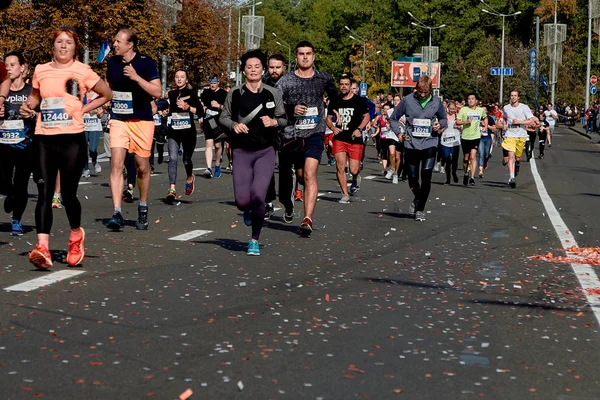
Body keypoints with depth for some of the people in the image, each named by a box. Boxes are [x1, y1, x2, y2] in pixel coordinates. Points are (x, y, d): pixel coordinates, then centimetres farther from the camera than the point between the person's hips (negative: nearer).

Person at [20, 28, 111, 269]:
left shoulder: (82, 71, 0)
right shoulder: (40, 71, 9)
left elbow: (106, 94, 9)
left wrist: (82, 110, 2)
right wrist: (29, 106, 5)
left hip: (72, 139, -3)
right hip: (44, 139, 3)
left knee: (68, 194, 2)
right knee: (44, 193, -7)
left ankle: (76, 235, 30)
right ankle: (42, 248, -15)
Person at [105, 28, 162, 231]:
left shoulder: (146, 63, -9)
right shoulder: (112, 62, 5)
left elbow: (157, 92, -16)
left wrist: (136, 77, -24)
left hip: (142, 121, -3)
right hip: (118, 121, 3)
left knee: (142, 167, 8)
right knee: (116, 164, -13)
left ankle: (143, 210, 28)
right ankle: (117, 213, -16)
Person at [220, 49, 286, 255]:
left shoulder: (273, 93, 4)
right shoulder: (235, 93, 3)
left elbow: (283, 119, 12)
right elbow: (223, 117, 12)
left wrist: (274, 122, -10)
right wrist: (234, 125, -9)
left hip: (265, 151, -1)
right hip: (242, 151, 1)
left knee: (258, 195, -17)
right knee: (242, 201, -7)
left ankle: (255, 240, 5)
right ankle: (248, 211, 35)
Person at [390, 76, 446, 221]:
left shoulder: (436, 101, 3)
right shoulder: (407, 100, -2)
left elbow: (443, 119, 18)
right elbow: (394, 118, 10)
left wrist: (440, 125, -4)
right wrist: (399, 133, -5)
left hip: (429, 144, 0)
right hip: (411, 144, 0)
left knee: (426, 177, -10)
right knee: (412, 178, 6)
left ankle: (420, 209, 1)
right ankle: (417, 199, 37)